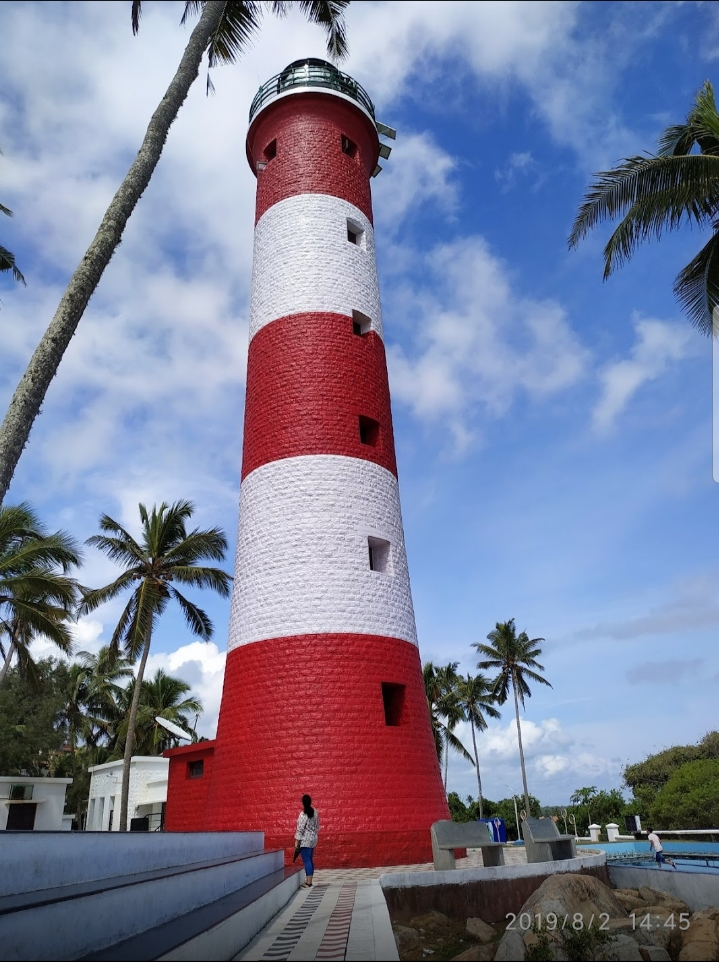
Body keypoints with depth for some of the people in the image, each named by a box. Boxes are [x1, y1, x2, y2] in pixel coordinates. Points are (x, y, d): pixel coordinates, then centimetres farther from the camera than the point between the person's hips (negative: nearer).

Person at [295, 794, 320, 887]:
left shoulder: (303, 814, -18)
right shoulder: (315, 812, 4)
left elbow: (300, 829, -17)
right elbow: (317, 826, 12)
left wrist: (297, 841, -10)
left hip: (305, 840, -8)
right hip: (313, 839, 8)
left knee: (306, 861, -3)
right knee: (310, 860, 14)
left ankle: (308, 883, -1)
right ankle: (309, 881, 21)